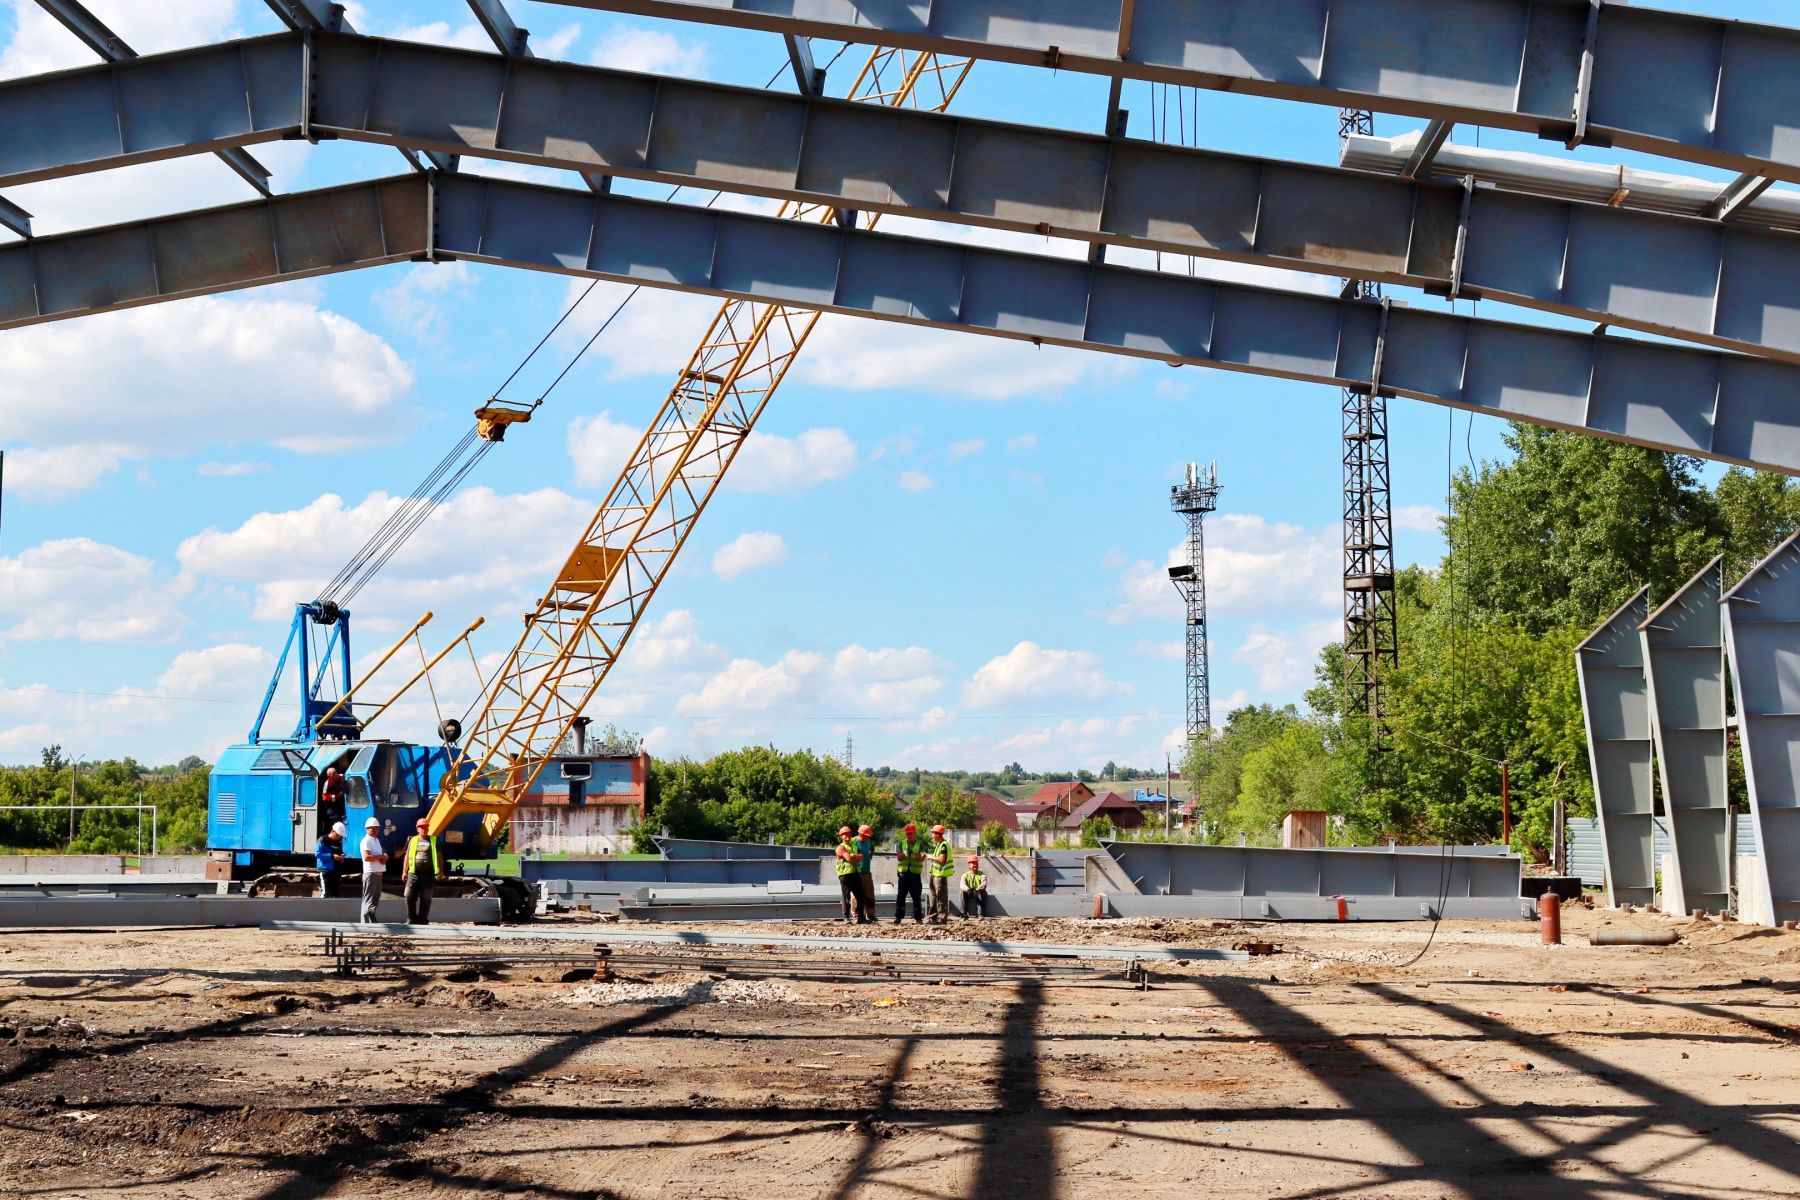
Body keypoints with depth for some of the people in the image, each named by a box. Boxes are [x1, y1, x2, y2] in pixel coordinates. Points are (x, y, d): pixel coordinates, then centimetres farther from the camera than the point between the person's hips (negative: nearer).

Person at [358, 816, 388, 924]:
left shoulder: (377, 840, 19)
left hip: (379, 873, 10)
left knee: (375, 899, 14)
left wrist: (384, 858, 0)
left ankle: (372, 922, 20)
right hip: (370, 873, -10)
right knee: (368, 900, -8)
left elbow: (383, 854, 23)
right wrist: (381, 856, -14)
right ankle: (366, 922, -8)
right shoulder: (366, 841, -11)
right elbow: (367, 857, -22)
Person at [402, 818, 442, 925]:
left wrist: (440, 872, 5)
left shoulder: (434, 841, 10)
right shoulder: (412, 840, 12)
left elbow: (439, 857, 12)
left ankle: (423, 920, 8)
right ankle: (411, 920, 3)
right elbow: (407, 856, 14)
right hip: (413, 874, 1)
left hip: (428, 874, -1)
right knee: (409, 897, -6)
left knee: (425, 899, 1)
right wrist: (404, 872, 8)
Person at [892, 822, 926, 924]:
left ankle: (918, 918, 9)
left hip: (915, 873, -1)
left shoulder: (920, 844, 4)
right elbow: (898, 858, 3)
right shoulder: (901, 843, 9)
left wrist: (914, 852, -23)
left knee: (917, 897, 3)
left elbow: (922, 858, -6)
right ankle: (898, 917, 2)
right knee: (901, 896, 0)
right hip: (903, 873, 1)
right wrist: (903, 854, -19)